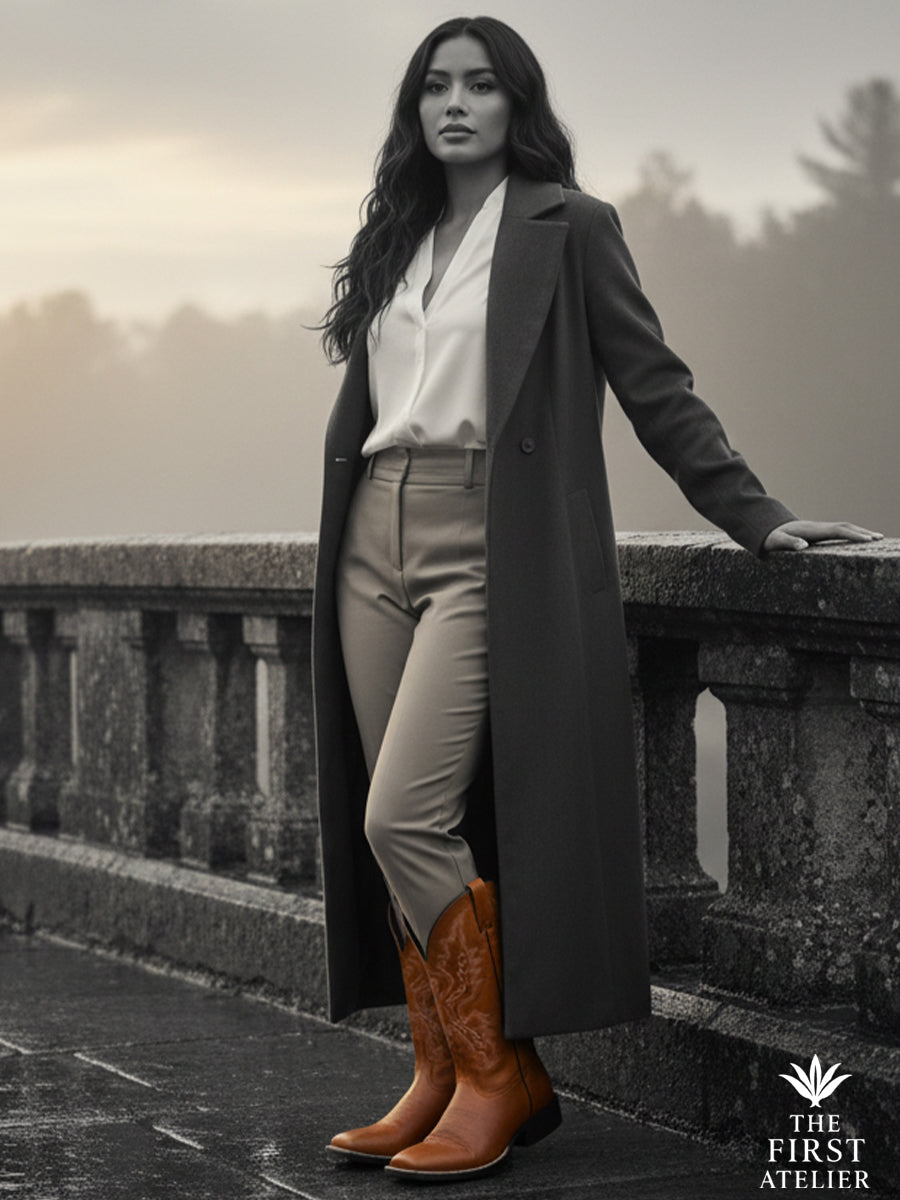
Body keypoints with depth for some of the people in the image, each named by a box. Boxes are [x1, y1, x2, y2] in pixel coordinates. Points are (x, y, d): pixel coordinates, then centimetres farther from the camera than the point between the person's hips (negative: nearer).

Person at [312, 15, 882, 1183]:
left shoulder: (568, 229, 1)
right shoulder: (398, 238, 18)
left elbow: (656, 387, 0)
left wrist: (757, 517, -5)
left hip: (487, 550, -6)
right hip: (375, 547, 6)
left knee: (406, 817, -16)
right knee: (394, 828, 4)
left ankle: (500, 1076, -4)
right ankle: (444, 1078, 12)